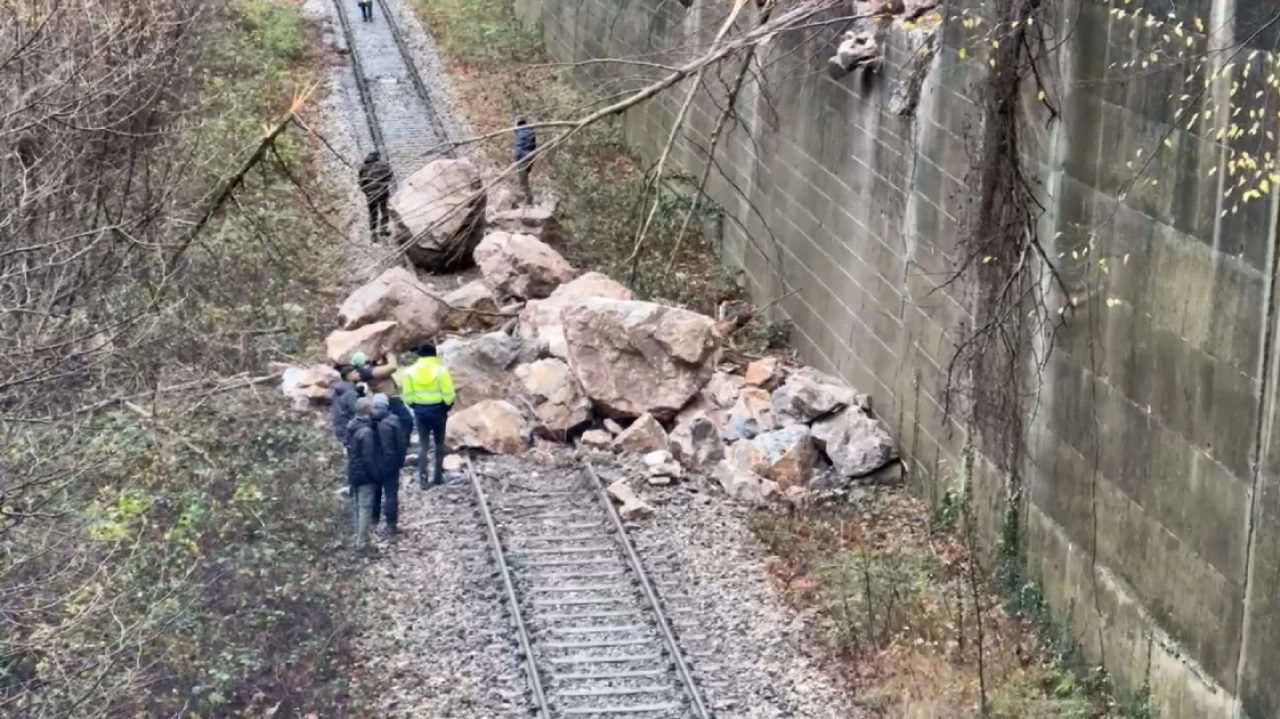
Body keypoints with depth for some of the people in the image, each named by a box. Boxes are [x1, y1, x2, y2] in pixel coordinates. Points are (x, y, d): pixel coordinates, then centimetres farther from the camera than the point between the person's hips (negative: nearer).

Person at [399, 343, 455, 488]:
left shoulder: (410, 371, -5)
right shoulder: (441, 370, -11)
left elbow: (407, 396, -3)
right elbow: (448, 394, -11)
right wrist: (448, 406, 7)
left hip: (420, 410, 1)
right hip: (438, 409, -1)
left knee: (423, 444, 7)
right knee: (439, 443, 14)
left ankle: (423, 478, -1)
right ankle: (438, 476, 16)